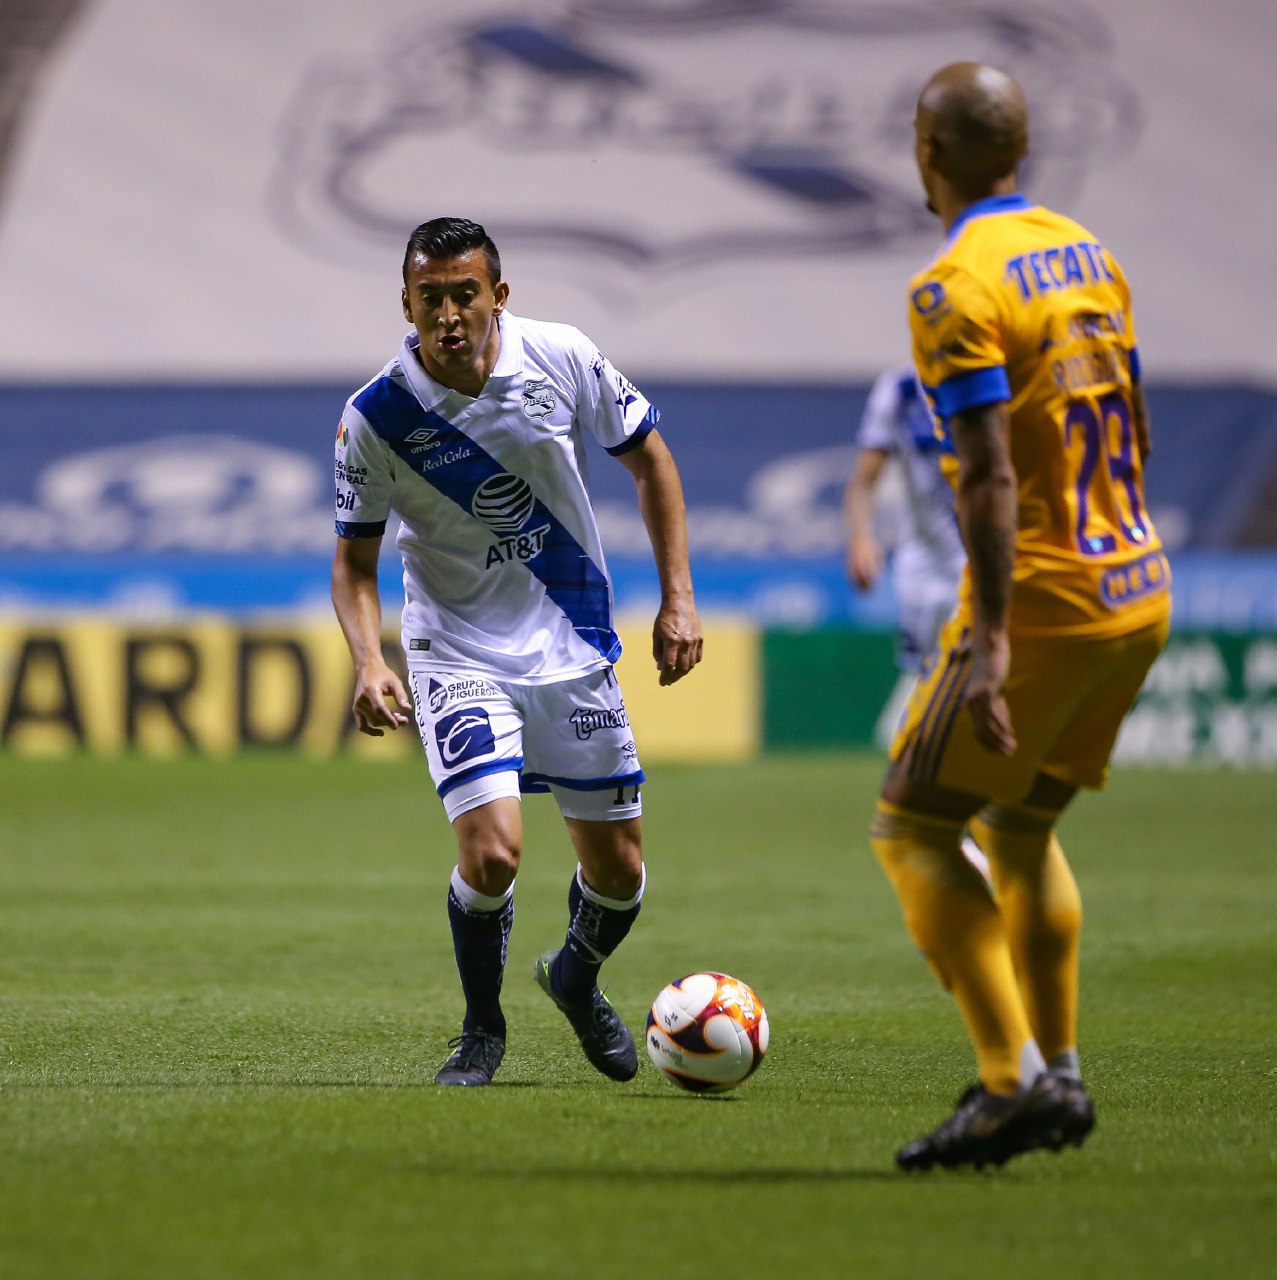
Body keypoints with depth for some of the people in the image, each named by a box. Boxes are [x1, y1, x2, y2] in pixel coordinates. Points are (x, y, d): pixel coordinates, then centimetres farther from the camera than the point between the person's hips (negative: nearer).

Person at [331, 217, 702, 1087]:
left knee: (619, 872, 7)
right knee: (492, 850, -21)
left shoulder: (563, 360, -12)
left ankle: (577, 980, 42)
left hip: (575, 648, 3)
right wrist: (369, 663, -22)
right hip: (461, 653, -3)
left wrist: (678, 598, -1)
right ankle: (483, 1031, 6)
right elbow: (355, 559, -5)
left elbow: (650, 459, 4)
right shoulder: (377, 418, -16)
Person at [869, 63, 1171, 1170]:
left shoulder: (957, 288, -15)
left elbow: (990, 475, -22)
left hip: (1042, 607, -8)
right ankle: (1058, 1075, 20)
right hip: (1137, 595, 8)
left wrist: (989, 641, -25)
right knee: (1021, 828, 22)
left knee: (912, 829, 0)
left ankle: (1014, 1081, -10)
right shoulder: (1087, 254, 11)